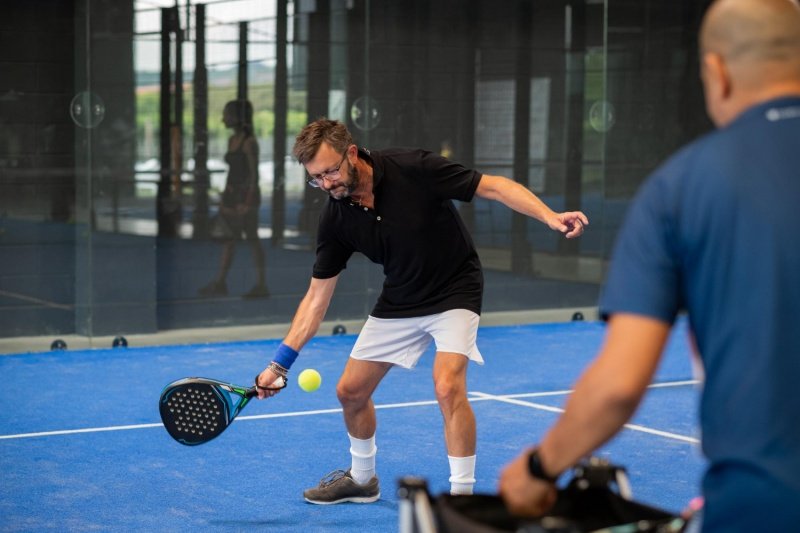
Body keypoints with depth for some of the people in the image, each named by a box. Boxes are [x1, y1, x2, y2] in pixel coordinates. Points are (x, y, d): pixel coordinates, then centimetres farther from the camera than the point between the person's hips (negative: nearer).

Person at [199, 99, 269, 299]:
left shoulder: (249, 142, -14)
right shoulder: (232, 140, 9)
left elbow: (254, 174, -16)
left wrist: (248, 202, -19)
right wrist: (224, 197, 15)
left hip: (246, 194, -8)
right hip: (232, 193, 8)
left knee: (252, 239, -1)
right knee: (229, 239, 9)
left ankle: (262, 285, 6)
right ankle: (220, 283, 13)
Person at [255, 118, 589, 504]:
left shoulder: (412, 169, -25)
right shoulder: (336, 219, -11)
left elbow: (493, 186, -19)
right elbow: (317, 297, -5)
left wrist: (549, 216, -33)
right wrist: (280, 364, -10)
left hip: (455, 292, -5)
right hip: (398, 302, 5)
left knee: (448, 388, -26)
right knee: (350, 390, 8)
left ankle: (463, 495, -10)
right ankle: (361, 479, 36)